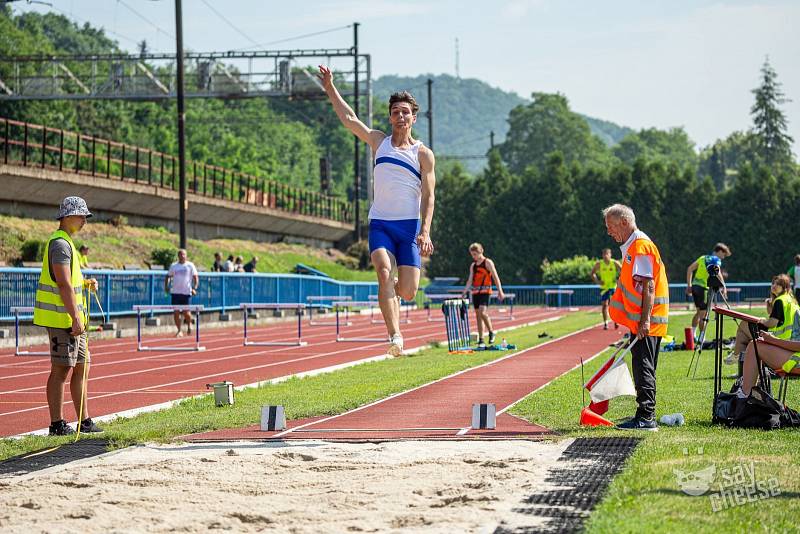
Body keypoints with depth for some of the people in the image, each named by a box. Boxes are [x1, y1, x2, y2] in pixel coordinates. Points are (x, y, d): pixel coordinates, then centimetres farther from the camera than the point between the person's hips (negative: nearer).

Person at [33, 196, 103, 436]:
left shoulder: (66, 243, 18)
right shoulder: (60, 244, -14)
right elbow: (63, 284, -21)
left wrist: (85, 283, 8)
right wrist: (76, 318, -23)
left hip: (73, 319, 10)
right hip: (63, 318, -10)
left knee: (81, 368, 12)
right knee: (61, 370, -5)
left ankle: (85, 421, 17)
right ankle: (57, 424, 0)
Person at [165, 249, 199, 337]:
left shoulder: (190, 265, 2)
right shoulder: (173, 266, 7)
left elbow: (195, 277, 1)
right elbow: (168, 276, 14)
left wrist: (195, 288, -12)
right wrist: (166, 286, 0)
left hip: (186, 292, -2)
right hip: (175, 292, 2)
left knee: (186, 312, -4)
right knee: (176, 312, -1)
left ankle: (189, 325, 26)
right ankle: (179, 331, 10)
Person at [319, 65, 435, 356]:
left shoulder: (423, 154, 4)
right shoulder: (379, 142, 12)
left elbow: (428, 196, -1)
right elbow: (349, 119, 11)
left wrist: (425, 231, -12)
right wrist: (330, 89, 7)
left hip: (410, 226, -1)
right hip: (380, 223, 1)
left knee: (408, 292, -5)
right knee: (384, 273, -24)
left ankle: (391, 290, 32)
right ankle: (395, 335, -27)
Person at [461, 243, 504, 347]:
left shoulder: (488, 263, -1)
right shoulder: (473, 265, 15)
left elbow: (495, 277, -4)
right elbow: (470, 281, 15)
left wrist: (500, 291, -10)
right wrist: (464, 293, 5)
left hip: (485, 291, -6)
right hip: (475, 292, 6)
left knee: (483, 312, -23)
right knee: (478, 315, 5)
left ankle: (491, 332, -5)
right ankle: (481, 340, 8)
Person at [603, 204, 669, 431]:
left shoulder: (641, 246, -14)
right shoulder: (629, 247, 18)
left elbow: (648, 286, -20)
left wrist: (645, 320, -25)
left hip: (647, 323, -10)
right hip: (639, 321, 10)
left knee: (643, 368, -10)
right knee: (642, 368, 13)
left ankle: (646, 418, -10)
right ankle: (646, 417, 18)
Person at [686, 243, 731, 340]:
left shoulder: (703, 257, 19)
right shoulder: (716, 260, -3)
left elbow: (690, 269, 18)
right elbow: (717, 273, -22)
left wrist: (689, 285, 20)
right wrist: (723, 286, -20)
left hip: (695, 285, 7)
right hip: (703, 287, -7)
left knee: (698, 311, 20)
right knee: (703, 313, -3)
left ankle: (692, 334, 21)